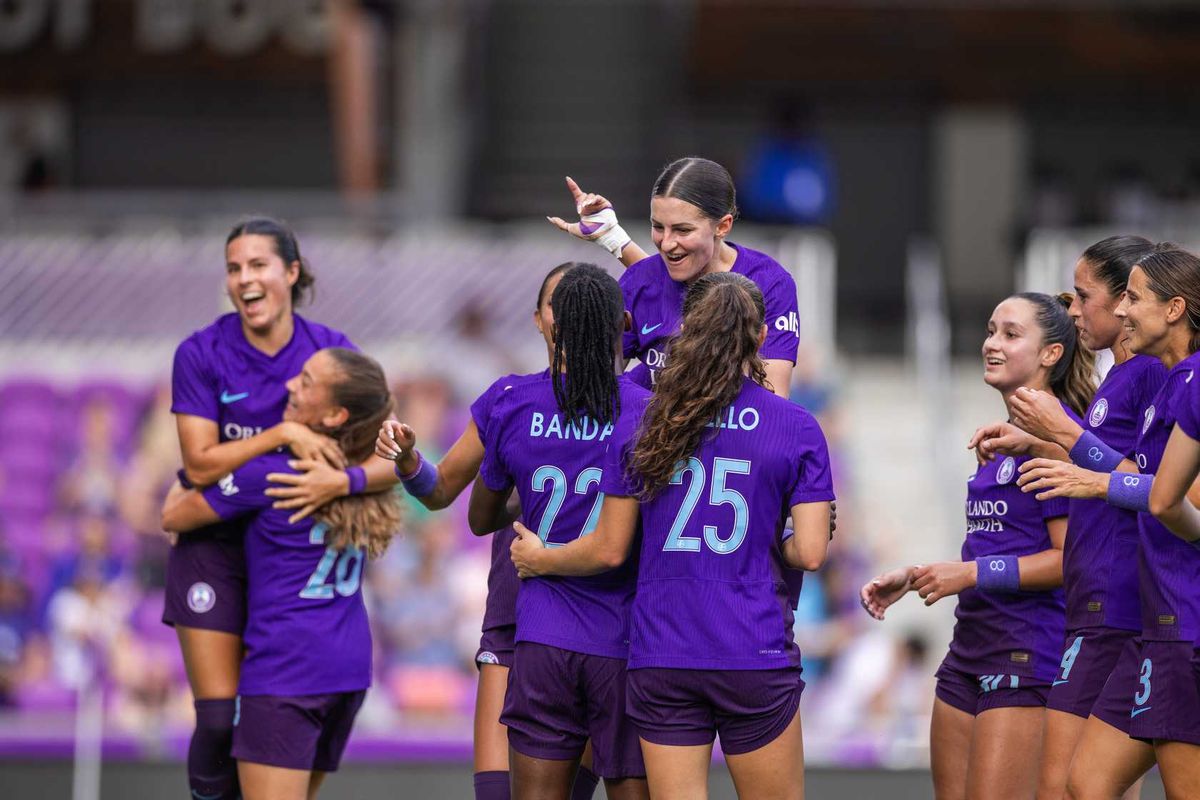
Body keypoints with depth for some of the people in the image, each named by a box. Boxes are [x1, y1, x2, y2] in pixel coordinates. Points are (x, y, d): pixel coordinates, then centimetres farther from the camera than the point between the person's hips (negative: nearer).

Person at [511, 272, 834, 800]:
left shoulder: (639, 424, 2)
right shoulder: (797, 428, -2)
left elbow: (609, 550, 6)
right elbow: (810, 553, -7)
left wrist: (540, 560, 25)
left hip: (661, 657, 2)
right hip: (754, 657, -2)